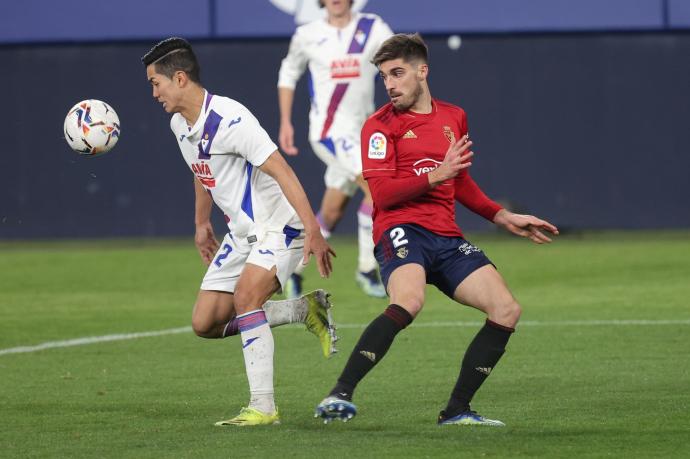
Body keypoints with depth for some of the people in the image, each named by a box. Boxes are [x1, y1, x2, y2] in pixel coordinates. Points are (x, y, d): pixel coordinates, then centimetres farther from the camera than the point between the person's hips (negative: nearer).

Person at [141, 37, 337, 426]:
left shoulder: (229, 119, -24)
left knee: (245, 295, -31)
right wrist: (202, 223, 31)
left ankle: (263, 406, -25)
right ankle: (306, 310, 17)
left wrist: (313, 231, -34)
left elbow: (281, 171, -29)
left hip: (279, 226, -9)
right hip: (242, 232, 9)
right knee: (206, 324, 2)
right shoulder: (180, 125, 4)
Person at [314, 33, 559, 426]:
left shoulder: (454, 117, 18)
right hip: (402, 228, -6)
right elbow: (382, 193, -11)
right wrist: (436, 175, -18)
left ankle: (457, 411, 2)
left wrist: (503, 217, 26)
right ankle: (340, 395, -33)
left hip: (447, 237, 6)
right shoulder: (381, 125, 0)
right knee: (409, 301, -36)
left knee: (507, 311, -6)